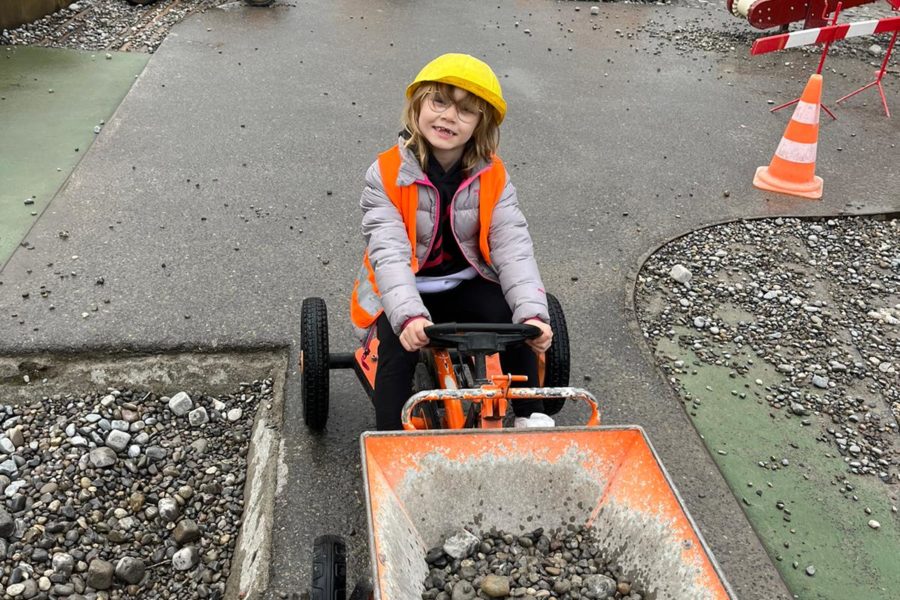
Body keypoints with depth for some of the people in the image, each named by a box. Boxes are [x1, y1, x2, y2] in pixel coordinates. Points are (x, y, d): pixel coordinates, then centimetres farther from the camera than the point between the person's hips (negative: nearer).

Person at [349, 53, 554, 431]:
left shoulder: (492, 176, -8)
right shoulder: (387, 174, -16)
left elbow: (513, 246, -18)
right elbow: (389, 253, -27)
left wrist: (532, 312, -35)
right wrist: (410, 316, -44)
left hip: (467, 285, 2)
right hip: (405, 292, -2)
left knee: (516, 322, -22)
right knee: (400, 345, -28)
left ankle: (531, 417, -4)